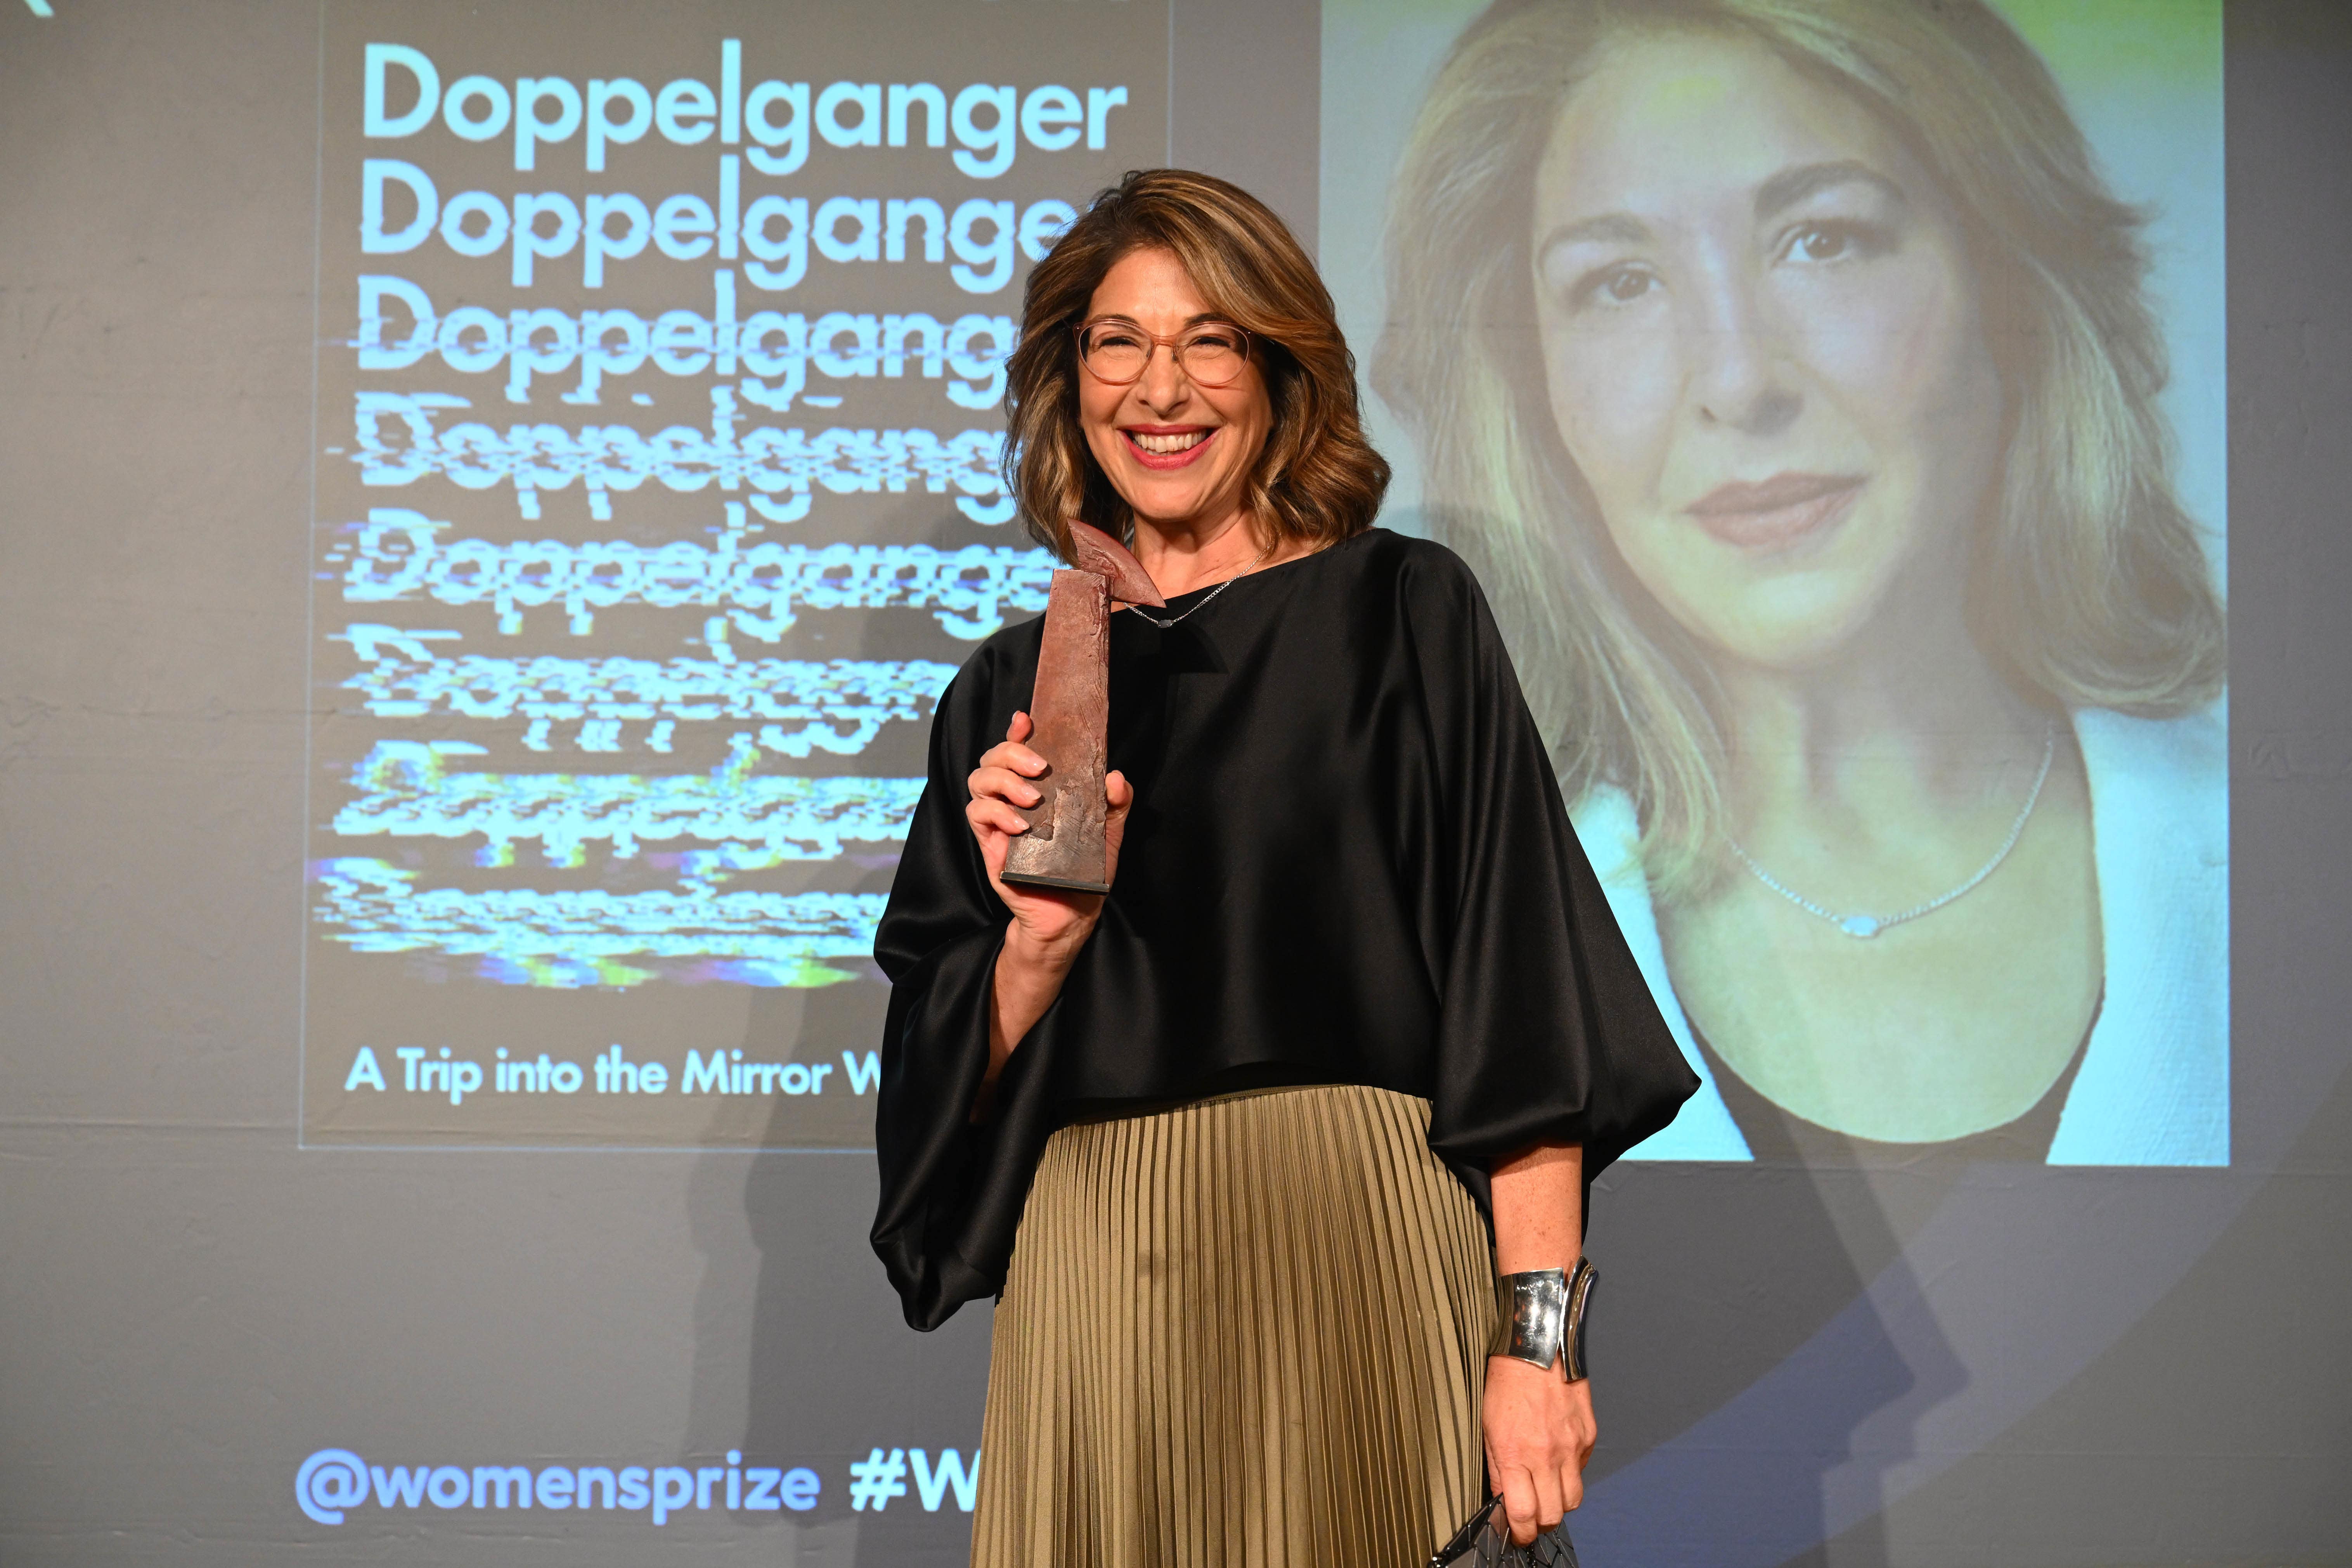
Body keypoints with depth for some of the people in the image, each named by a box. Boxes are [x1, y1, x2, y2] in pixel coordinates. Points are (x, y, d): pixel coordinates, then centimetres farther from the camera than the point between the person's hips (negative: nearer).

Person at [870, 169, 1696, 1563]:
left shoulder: (1405, 613, 3)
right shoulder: (1012, 692, 12)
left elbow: (1523, 987, -5)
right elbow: (956, 1090, 9)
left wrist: (1537, 1334, -13)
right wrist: (1036, 943, -11)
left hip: (1358, 1252, -2)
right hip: (1097, 1278, 3)